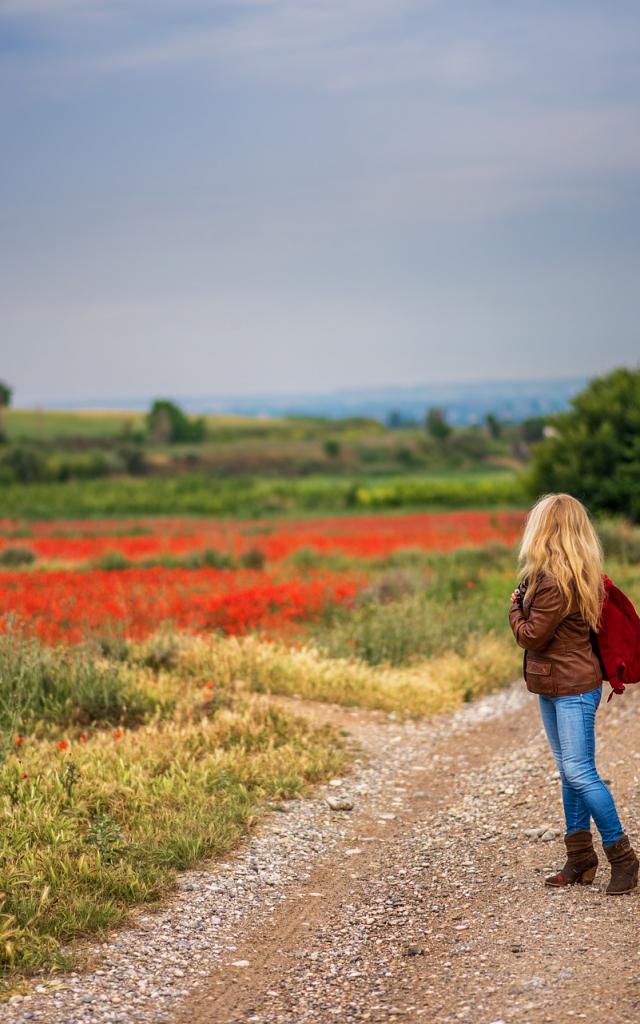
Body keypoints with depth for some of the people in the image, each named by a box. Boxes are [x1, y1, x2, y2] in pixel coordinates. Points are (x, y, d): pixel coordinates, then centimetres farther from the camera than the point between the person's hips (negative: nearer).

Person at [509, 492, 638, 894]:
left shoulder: (556, 582, -22)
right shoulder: (581, 574, 10)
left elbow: (532, 635, -14)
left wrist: (515, 609, 2)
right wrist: (523, 605, -3)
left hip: (573, 688, -10)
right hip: (554, 686, 10)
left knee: (579, 772, -10)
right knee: (570, 772, 12)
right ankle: (580, 860, 18)